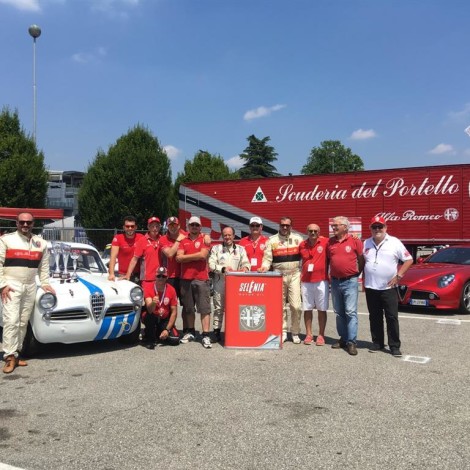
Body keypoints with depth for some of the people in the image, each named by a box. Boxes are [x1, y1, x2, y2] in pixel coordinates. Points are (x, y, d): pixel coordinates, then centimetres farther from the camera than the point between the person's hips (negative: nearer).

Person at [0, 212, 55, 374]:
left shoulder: (41, 243, 10)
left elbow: (44, 266, 16)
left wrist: (45, 283, 6)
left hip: (30, 286, 4)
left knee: (23, 322, 6)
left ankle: (15, 353, 14)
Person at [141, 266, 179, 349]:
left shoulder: (171, 290, -12)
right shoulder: (148, 286, -18)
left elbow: (174, 312, -8)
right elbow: (149, 310, -31)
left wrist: (167, 329, -16)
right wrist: (153, 303, -54)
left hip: (164, 320, 2)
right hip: (152, 317, -2)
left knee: (175, 340, -17)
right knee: (149, 315, -37)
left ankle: (158, 333, 15)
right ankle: (150, 340, -12)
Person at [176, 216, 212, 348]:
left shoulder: (204, 239, 3)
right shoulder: (183, 240, 11)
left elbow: (203, 255, -12)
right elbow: (179, 257, -1)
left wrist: (186, 256, -3)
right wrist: (196, 256, -6)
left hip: (201, 278, -3)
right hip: (185, 278, 3)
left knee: (204, 308, -4)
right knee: (188, 308, 13)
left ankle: (206, 336, -4)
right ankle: (190, 332, 26)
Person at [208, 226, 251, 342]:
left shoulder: (241, 249, 14)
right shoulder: (216, 248, 8)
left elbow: (246, 263, 7)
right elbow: (211, 265, -1)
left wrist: (245, 268, -15)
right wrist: (223, 269, -15)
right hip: (220, 282, -1)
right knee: (218, 308, 2)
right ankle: (216, 332, 9)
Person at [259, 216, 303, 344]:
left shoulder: (298, 239, 6)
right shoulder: (272, 240, 5)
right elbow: (267, 258, 1)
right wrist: (264, 267, -18)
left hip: (294, 275, 0)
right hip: (279, 276, 1)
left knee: (296, 306, -5)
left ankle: (295, 333, 9)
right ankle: (282, 332, 17)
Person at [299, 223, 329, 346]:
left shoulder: (325, 242, -4)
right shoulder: (302, 245, 6)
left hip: (321, 281, -2)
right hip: (306, 281, 3)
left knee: (322, 309, 4)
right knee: (307, 309, 7)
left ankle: (321, 335, 12)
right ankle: (309, 334, 16)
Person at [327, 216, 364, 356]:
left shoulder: (355, 241, -4)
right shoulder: (330, 242, 8)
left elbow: (361, 260, 2)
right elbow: (327, 259, 15)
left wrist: (357, 273, 2)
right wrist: (327, 274, 7)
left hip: (350, 282, -5)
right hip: (335, 282, 5)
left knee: (351, 312, -7)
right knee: (339, 313, 11)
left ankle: (351, 342, -5)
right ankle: (343, 338, 22)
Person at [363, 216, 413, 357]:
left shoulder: (394, 242, -3)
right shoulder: (366, 244, 8)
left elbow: (408, 259, -1)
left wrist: (398, 276, -9)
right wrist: (364, 280, 9)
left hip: (389, 287, -3)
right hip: (370, 287, 3)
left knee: (392, 318, 0)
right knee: (374, 318, 10)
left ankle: (394, 346, 7)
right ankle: (377, 343, 21)